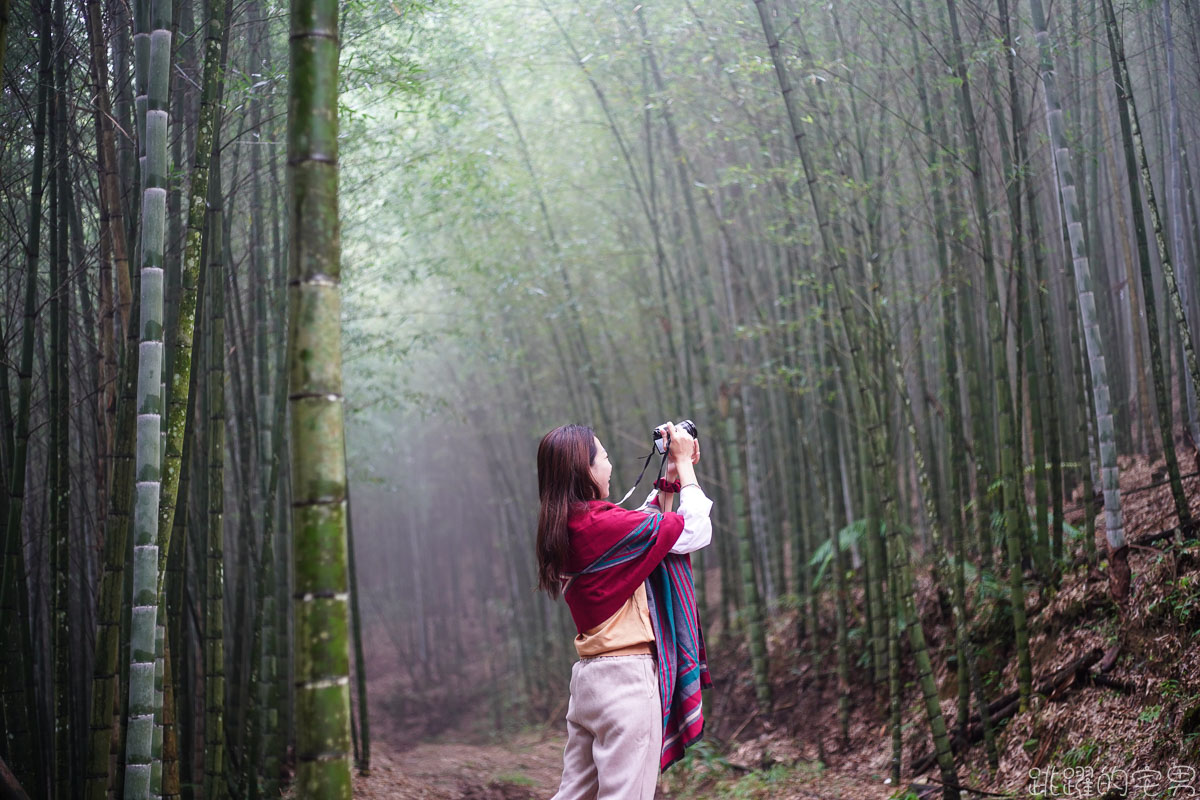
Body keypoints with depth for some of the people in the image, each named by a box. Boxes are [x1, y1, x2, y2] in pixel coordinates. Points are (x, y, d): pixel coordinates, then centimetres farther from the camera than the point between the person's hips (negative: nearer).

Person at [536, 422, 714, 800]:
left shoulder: (564, 530, 10)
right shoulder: (604, 524, -16)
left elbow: (648, 527, 22)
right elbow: (695, 530, -8)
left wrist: (671, 477, 19)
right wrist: (683, 466, 3)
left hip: (588, 676, 9)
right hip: (627, 676, -9)